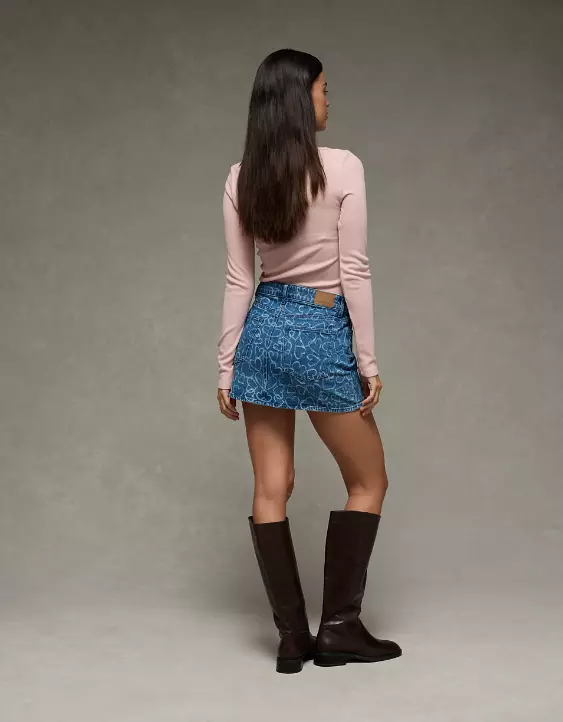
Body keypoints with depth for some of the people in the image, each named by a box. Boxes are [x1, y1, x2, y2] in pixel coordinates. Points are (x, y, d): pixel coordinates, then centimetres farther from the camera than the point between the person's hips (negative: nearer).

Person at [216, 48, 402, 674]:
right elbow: (353, 272, -12)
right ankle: (339, 626, 14)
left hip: (263, 330, 5)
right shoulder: (342, 167, -11)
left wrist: (225, 367, 7)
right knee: (368, 481, 12)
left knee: (271, 489, 8)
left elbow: (238, 280, 3)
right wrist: (368, 360, -6)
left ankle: (292, 636, 15)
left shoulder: (240, 178, 2)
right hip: (321, 335, -5)